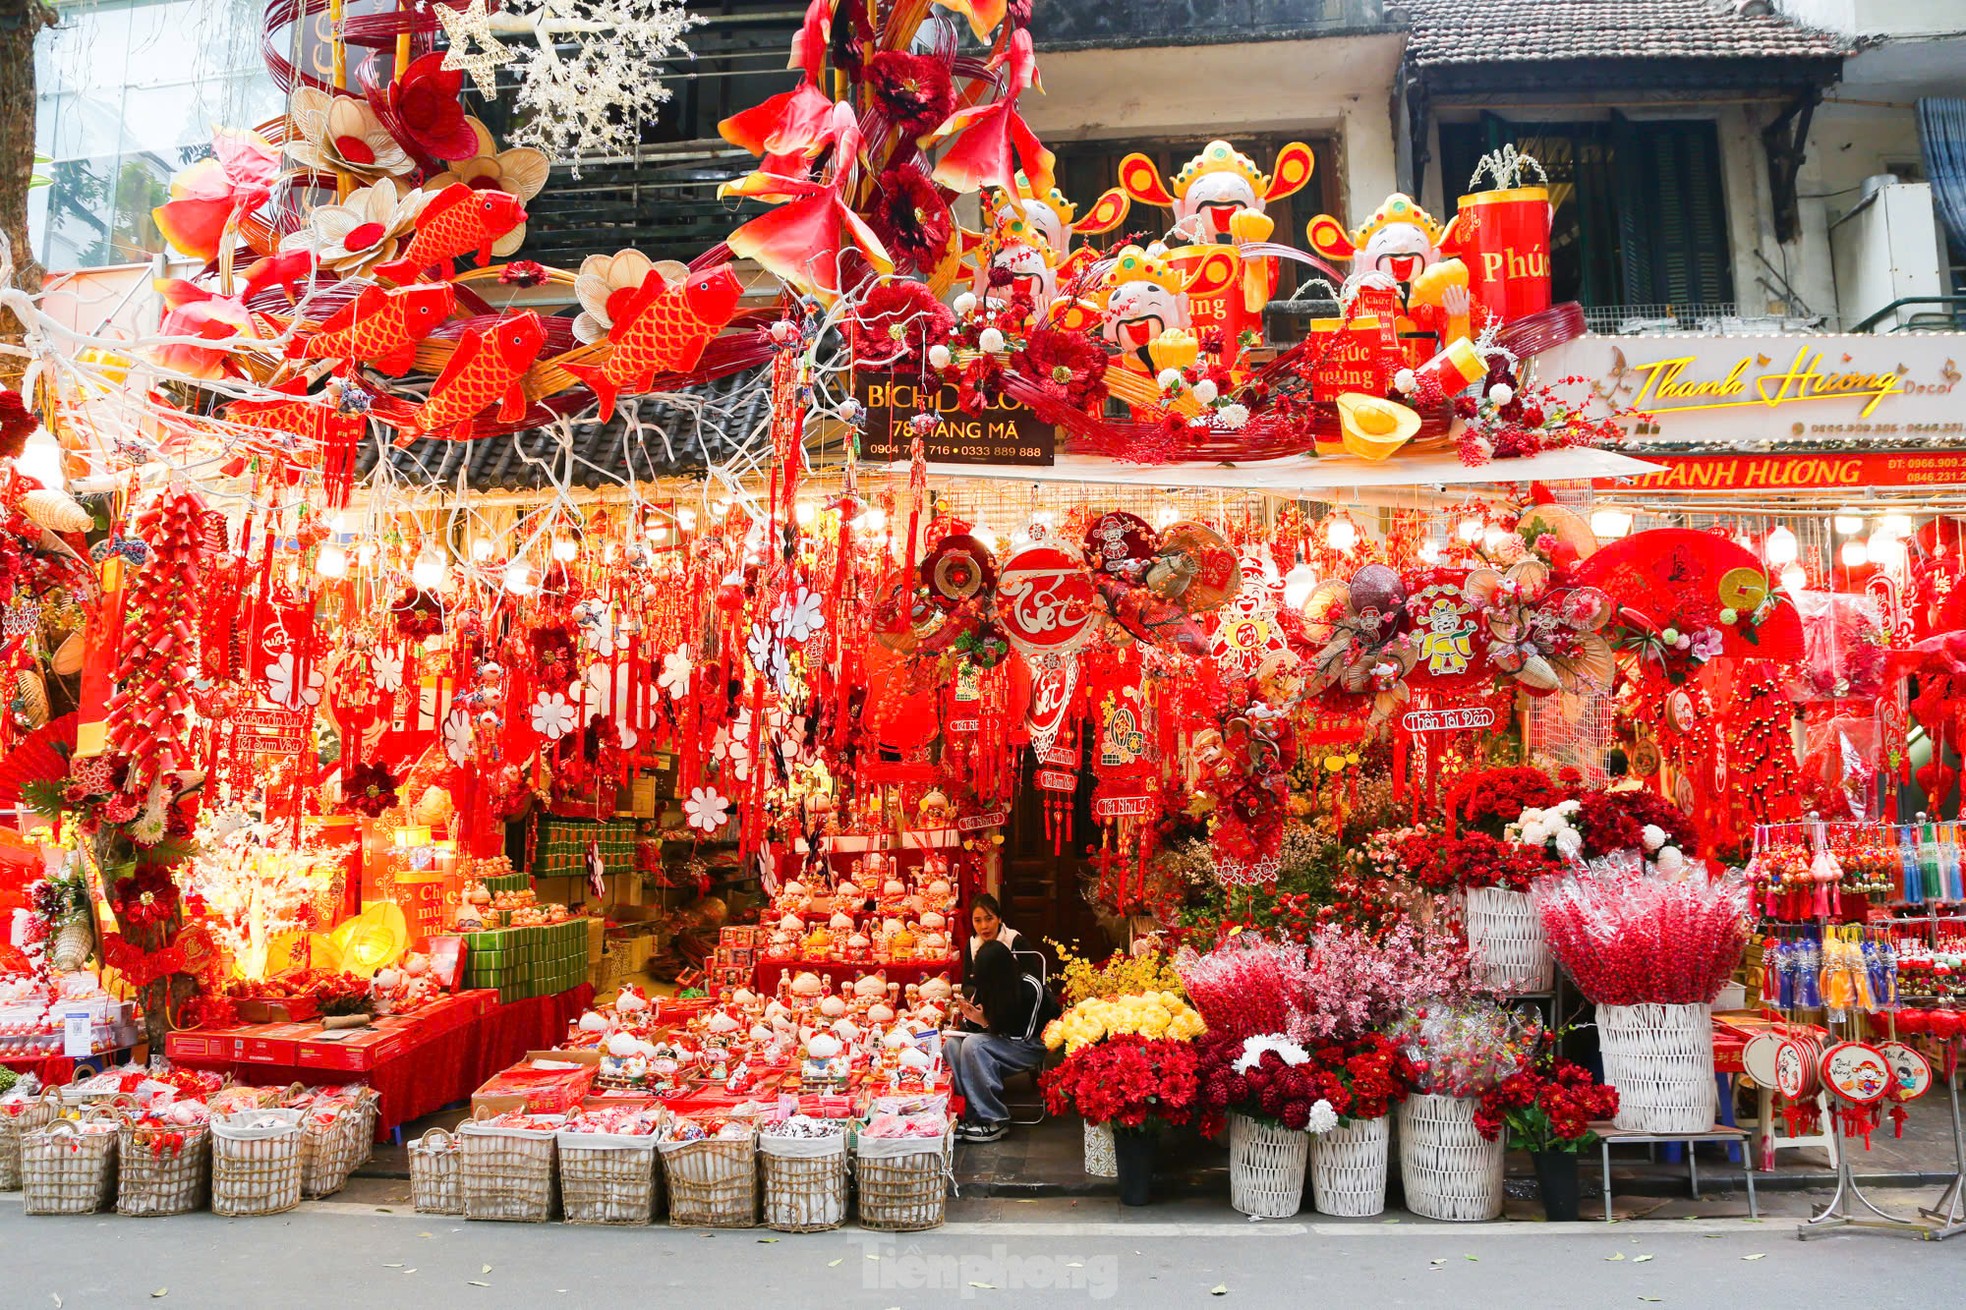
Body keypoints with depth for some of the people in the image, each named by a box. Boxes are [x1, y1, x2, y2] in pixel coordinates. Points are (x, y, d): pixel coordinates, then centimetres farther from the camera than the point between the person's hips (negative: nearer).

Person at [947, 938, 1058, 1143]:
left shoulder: (1031, 988, -20)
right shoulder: (984, 983, -6)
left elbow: (1024, 1036, -16)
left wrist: (986, 1023, -24)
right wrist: (967, 1013, -18)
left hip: (1030, 1047, -6)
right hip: (1000, 1041, 6)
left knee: (973, 1044, -30)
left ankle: (994, 1121, -24)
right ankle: (972, 1113, -21)